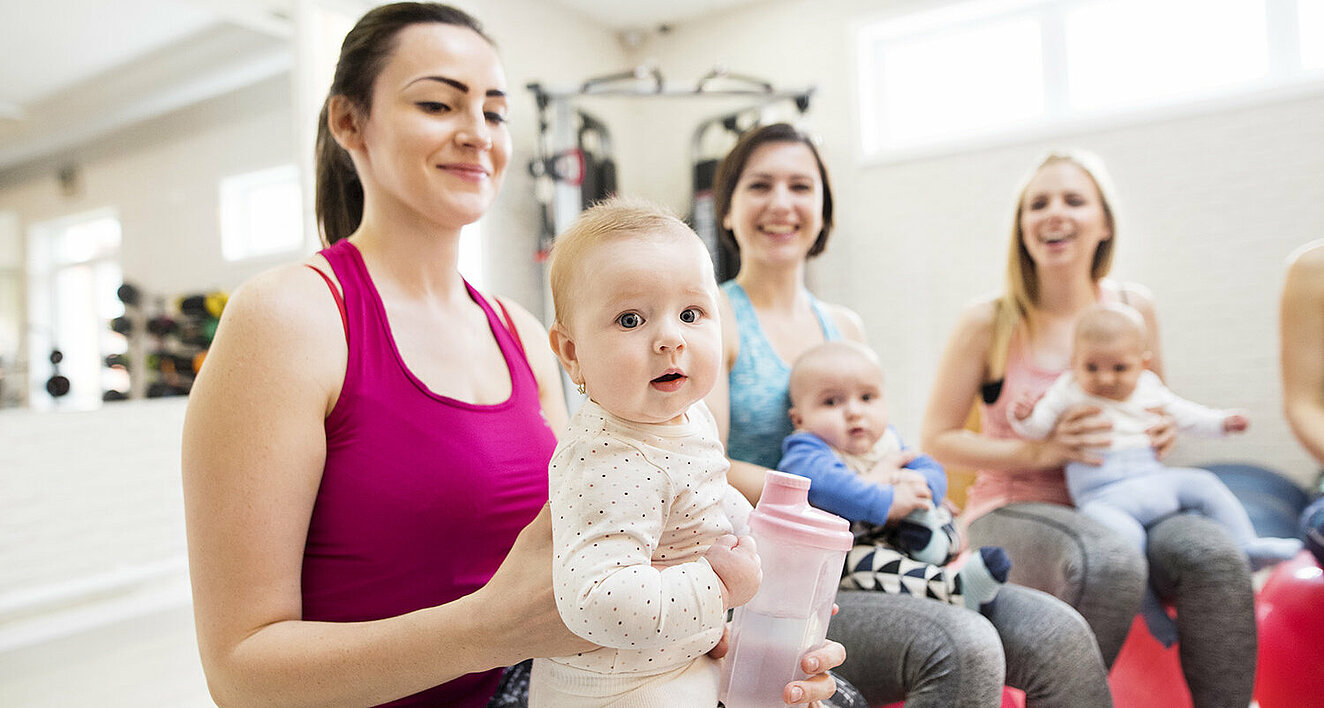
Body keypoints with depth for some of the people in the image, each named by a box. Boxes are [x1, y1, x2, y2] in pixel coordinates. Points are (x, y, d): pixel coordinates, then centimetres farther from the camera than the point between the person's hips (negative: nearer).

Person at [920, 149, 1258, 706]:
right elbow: (937, 437, -5)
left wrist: (1163, 431, -2)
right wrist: (1040, 451, -17)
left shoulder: (1133, 308, 5)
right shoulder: (991, 321, -6)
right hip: (1014, 510, -4)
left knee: (1213, 554, -27)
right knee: (1108, 565, -35)